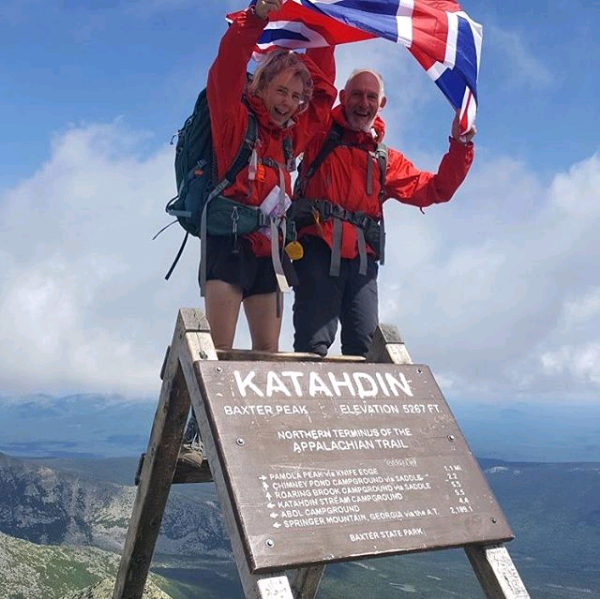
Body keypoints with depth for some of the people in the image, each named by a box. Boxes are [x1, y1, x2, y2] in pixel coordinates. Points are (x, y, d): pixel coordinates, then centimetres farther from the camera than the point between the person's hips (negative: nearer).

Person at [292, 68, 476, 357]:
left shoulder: (387, 160, 24)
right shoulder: (321, 136, 13)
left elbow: (437, 189, 23)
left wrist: (460, 145, 15)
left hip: (362, 260, 4)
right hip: (318, 249, -4)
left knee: (365, 346, -5)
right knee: (314, 344, -13)